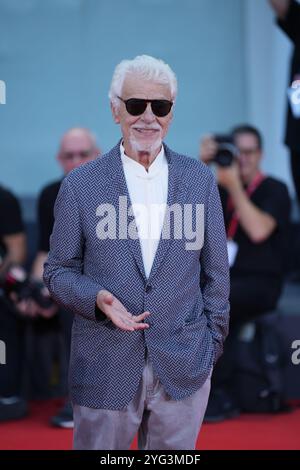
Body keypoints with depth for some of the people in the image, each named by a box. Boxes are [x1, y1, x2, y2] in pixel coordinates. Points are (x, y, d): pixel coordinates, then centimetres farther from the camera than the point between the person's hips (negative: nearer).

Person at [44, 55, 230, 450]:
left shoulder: (200, 180, 4)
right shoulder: (80, 185, -1)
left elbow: (216, 269, 9)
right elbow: (58, 271, 3)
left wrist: (212, 341, 6)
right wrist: (96, 297, -16)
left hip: (184, 368, 1)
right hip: (105, 369, -1)